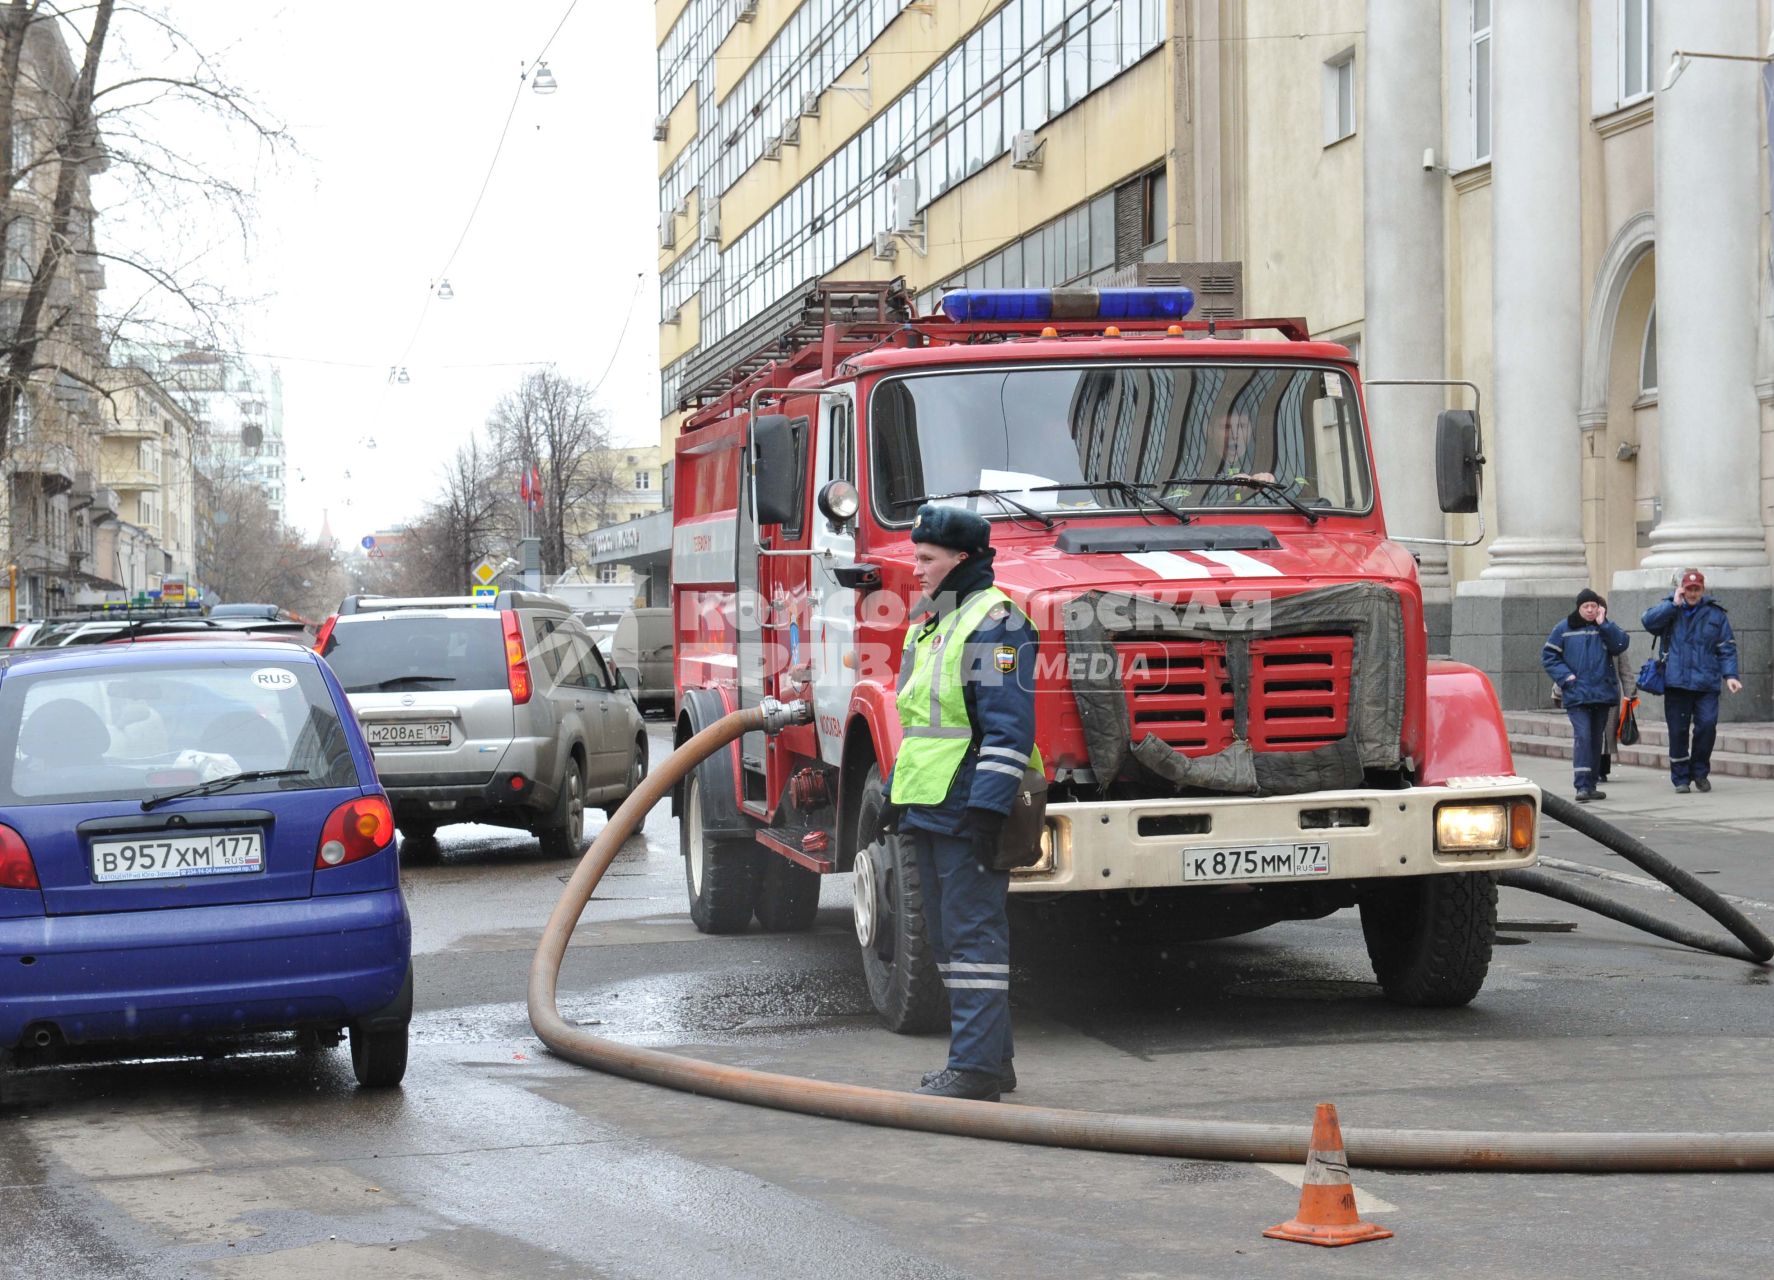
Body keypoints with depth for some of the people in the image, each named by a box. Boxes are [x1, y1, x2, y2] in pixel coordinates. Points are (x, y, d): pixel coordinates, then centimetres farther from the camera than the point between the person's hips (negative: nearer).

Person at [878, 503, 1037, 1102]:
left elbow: (1009, 727, -19)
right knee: (946, 935, 14)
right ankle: (988, 1055, 21)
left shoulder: (993, 622, -12)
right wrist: (898, 793, 24)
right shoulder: (929, 624, 19)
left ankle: (976, 1067, -7)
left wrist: (987, 806, -24)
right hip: (929, 808, 10)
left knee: (973, 935, -9)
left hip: (967, 808, -10)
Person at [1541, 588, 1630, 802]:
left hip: (1602, 694, 3)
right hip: (1577, 694, -3)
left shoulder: (1606, 628, 8)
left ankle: (1590, 785, 19)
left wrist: (1603, 624, -13)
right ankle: (1582, 786, -19)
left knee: (1596, 738, 10)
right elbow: (1548, 656, 3)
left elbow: (1622, 644, -9)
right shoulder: (1564, 629, 2)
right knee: (1582, 736, -15)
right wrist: (1565, 676, -9)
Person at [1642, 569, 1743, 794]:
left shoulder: (1715, 613, 8)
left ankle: (1700, 772, 9)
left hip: (1706, 683, 0)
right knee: (1678, 731, 1)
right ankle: (1681, 778, 13)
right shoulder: (1669, 609, 9)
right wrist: (1674, 604, -10)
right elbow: (1649, 621, -10)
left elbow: (1727, 647, 8)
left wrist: (1729, 675, -3)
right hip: (1676, 683, 0)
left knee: (1707, 725, -11)